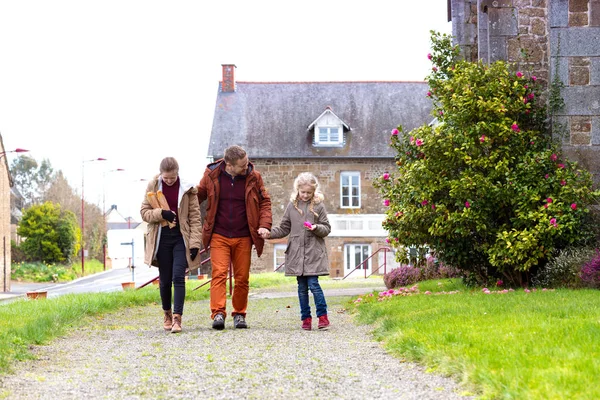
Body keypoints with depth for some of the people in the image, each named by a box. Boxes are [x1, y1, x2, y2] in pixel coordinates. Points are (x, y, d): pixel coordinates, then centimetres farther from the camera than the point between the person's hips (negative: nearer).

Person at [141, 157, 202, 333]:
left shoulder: (187, 189, -2)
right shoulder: (153, 187, 1)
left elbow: (195, 217, -1)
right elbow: (144, 212, 3)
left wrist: (195, 242, -8)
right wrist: (161, 214, -17)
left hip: (181, 237, -1)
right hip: (161, 238, 2)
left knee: (178, 277, -12)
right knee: (165, 279, 7)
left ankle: (177, 317, -14)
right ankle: (167, 314, 26)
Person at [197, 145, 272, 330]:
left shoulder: (253, 177, 0)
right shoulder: (212, 176, -3)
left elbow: (264, 202, 8)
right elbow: (197, 197, 8)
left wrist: (264, 224, -7)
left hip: (243, 237, 1)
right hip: (219, 236, -1)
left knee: (242, 277, 5)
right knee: (219, 273, -13)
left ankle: (239, 314, 17)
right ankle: (218, 313, -17)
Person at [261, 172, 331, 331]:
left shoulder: (318, 206, 2)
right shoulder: (292, 206, 8)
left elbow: (327, 228, 5)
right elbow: (284, 228, 13)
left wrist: (316, 228, -15)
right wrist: (270, 234, -1)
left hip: (314, 252, -3)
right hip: (296, 252, 3)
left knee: (313, 284, -9)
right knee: (302, 286, 6)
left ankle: (322, 316, 2)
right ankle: (306, 318, 13)